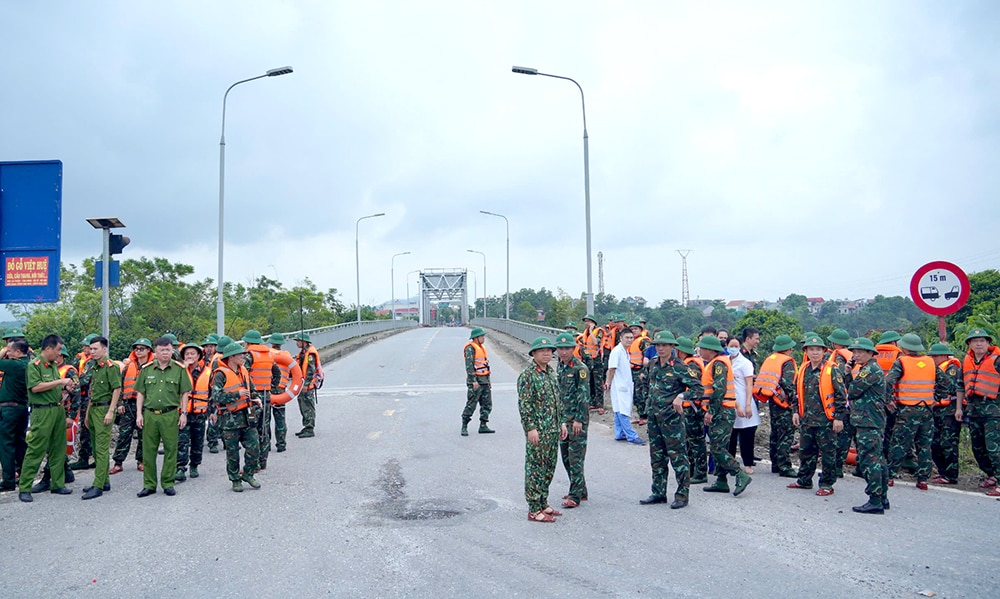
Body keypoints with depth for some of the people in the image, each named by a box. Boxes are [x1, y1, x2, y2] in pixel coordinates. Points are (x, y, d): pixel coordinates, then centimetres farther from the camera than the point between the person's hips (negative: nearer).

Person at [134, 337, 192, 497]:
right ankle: (149, 485, 17)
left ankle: (168, 484, 15)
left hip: (170, 415, -2)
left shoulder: (179, 369, 2)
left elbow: (184, 393, 4)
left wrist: (183, 413, -1)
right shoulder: (146, 369, 7)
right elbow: (140, 393, 11)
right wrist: (139, 414, 4)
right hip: (149, 414, 2)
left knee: (170, 450, 4)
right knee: (148, 451, 7)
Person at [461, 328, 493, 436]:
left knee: (487, 404, 8)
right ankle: (464, 427, 2)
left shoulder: (481, 347, 17)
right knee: (471, 405, -6)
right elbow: (469, 365, -19)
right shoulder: (470, 348, -11)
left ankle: (483, 426, 13)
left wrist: (488, 380, 21)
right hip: (475, 381, -9)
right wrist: (473, 381, -25)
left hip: (484, 380, 9)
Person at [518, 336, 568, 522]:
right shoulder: (528, 375, -13)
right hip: (537, 431, -9)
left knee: (549, 468, 14)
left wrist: (561, 422, 18)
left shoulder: (550, 372, 14)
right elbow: (524, 405, -17)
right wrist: (530, 428, -20)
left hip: (553, 430, 9)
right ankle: (534, 510, 4)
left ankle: (543, 503, 25)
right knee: (535, 469, -3)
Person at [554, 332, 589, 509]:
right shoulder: (560, 367, 12)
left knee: (575, 457, -6)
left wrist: (579, 419, -19)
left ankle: (575, 496, -1)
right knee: (565, 454, 13)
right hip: (564, 418, 9)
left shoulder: (580, 368, -13)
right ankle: (580, 490, 24)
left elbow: (584, 395, -16)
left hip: (577, 419, -9)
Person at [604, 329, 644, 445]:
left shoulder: (626, 351, 14)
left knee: (620, 411, 12)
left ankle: (620, 434, 17)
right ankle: (632, 436, -9)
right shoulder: (617, 351, -14)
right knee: (623, 411, -8)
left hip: (626, 386, 9)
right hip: (619, 386, -9)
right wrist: (609, 383, -11)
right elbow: (611, 369, -14)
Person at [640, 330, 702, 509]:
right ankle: (658, 493, 23)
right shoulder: (652, 365, 10)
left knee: (677, 456, -3)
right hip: (654, 417, 7)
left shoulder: (679, 367, -11)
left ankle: (682, 495, 5)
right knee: (657, 456, 13)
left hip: (672, 417, -7)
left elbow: (698, 387, -15)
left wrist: (681, 396, -26)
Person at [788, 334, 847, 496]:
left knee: (828, 453, 3)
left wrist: (839, 417, -11)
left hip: (826, 420, -6)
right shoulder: (803, 370, 10)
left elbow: (841, 395, -9)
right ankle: (804, 480, 27)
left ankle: (827, 484, 12)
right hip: (806, 420, 6)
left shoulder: (832, 370, -9)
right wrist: (796, 412, 14)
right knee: (806, 451, 15)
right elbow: (797, 392, 20)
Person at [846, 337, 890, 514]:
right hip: (872, 421, 11)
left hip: (867, 422, -11)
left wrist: (850, 392, 6)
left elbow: (853, 391, -16)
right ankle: (882, 498, 22)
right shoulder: (867, 369, 19)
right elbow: (852, 390, 16)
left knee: (869, 460, -9)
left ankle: (875, 502, -7)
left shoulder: (871, 369, -14)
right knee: (877, 459, 15)